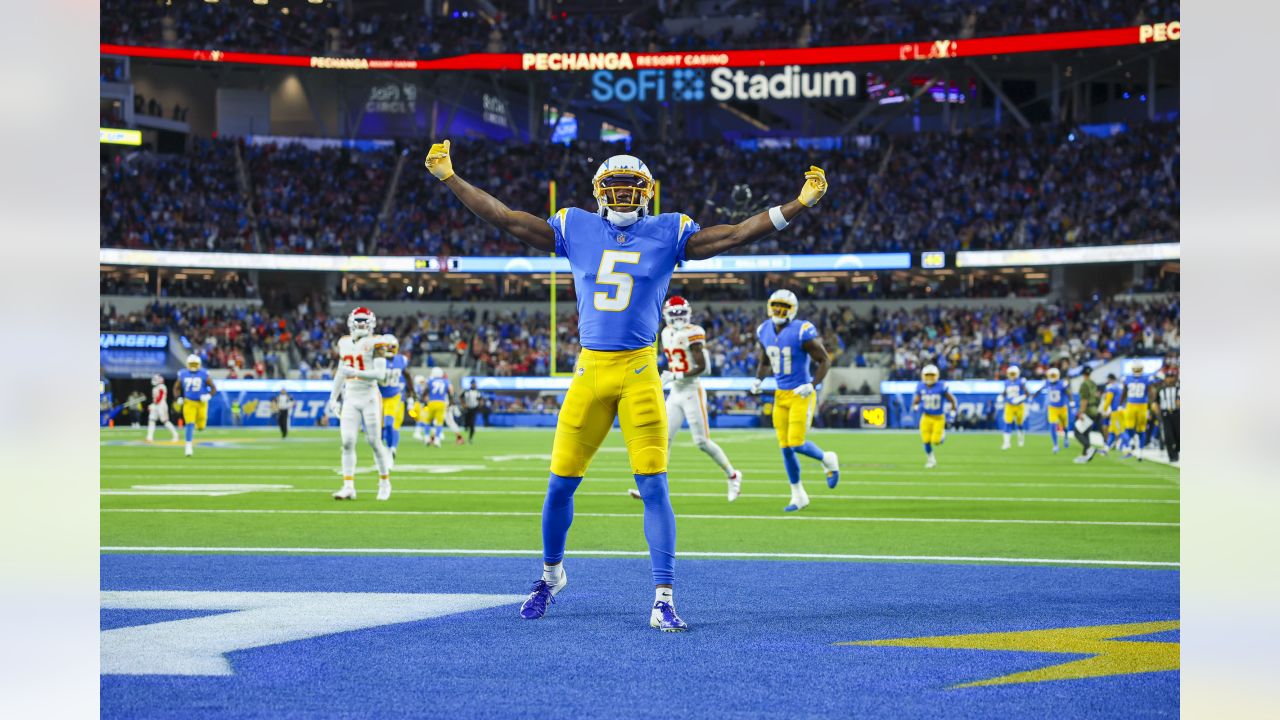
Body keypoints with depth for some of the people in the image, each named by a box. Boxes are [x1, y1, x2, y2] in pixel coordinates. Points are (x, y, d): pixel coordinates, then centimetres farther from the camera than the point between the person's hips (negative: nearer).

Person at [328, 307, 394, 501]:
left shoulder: (374, 343, -7)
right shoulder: (345, 343, 10)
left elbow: (380, 373, -16)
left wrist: (355, 372, -25)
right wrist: (333, 398, 19)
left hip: (369, 397, -4)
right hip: (350, 398, 4)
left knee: (375, 442, 1)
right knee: (347, 443, -5)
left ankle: (384, 483, 18)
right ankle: (348, 487, -3)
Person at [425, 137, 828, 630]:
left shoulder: (667, 234, 4)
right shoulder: (577, 229, 9)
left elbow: (737, 234, 1)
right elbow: (504, 219, 11)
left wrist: (800, 204, -6)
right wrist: (449, 178, 10)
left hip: (639, 372, -2)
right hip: (589, 370, 2)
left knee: (653, 486, -8)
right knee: (560, 483, 6)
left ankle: (663, 599, -5)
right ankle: (552, 572, 32)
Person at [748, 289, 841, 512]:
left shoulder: (802, 332, -17)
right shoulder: (764, 332, 4)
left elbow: (825, 360, -10)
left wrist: (813, 385, -21)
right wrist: (757, 380, 3)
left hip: (801, 395, -6)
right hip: (781, 394, 6)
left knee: (796, 444, -12)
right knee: (785, 447, 5)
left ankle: (828, 460, 20)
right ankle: (798, 496, 18)